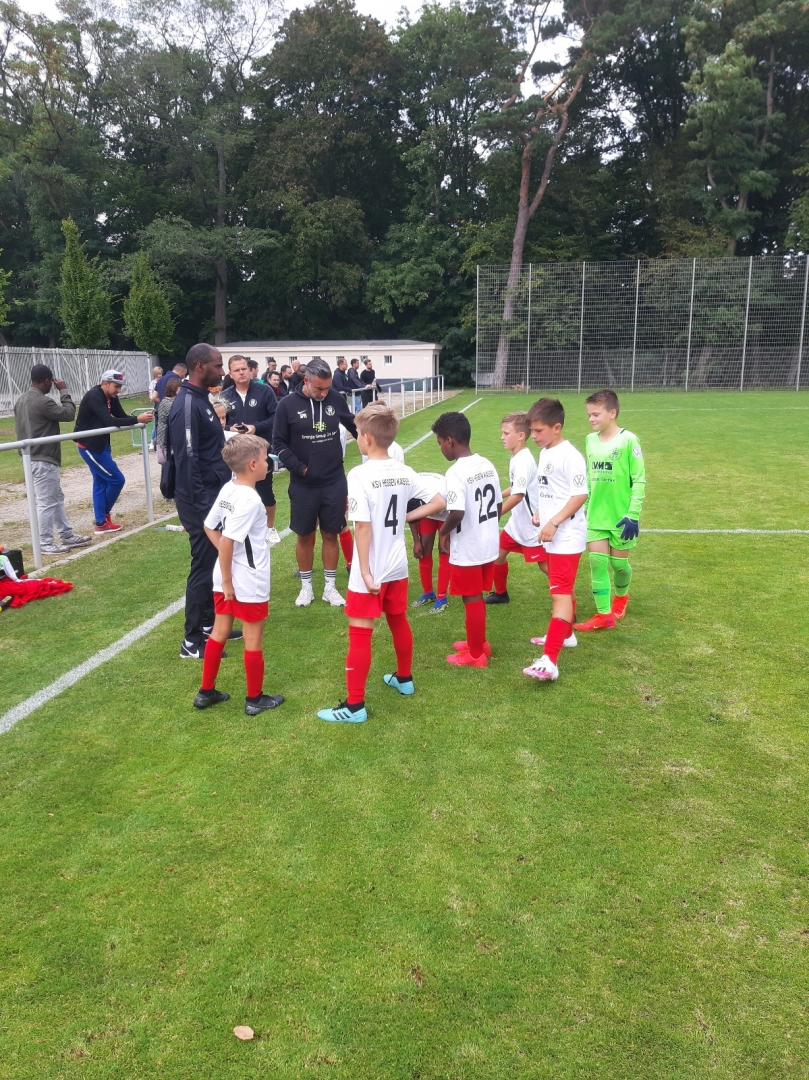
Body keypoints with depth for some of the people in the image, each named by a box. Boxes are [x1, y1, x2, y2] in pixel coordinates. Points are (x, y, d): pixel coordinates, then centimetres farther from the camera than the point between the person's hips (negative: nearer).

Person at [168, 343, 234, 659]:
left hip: (214, 495, 10)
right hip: (201, 501, -10)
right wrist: (200, 506, -23)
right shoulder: (187, 405, -19)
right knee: (203, 567, -3)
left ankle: (209, 624, 30)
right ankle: (193, 642, 8)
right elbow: (187, 460, -23)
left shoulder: (201, 399, 12)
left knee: (215, 564, 17)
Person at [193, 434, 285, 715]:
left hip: (226, 578, 8)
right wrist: (228, 581, -18)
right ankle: (255, 699, 21)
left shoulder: (227, 489, 2)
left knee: (219, 633, 18)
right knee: (253, 640, 7)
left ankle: (206, 692, 30)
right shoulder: (250, 500, -23)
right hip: (248, 582, -8)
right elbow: (227, 541, -27)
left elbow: (209, 528, 9)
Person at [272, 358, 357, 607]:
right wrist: (299, 468, -11)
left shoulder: (335, 399, -3)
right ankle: (306, 586, 25)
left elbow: (353, 425, 15)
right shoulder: (288, 405, -8)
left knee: (330, 534, 9)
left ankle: (330, 587, 21)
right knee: (305, 536, 10)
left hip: (334, 482, 1)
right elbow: (279, 443, -4)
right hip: (303, 484, -1)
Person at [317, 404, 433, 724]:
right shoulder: (405, 472, 0)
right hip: (398, 566, 7)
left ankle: (354, 706, 8)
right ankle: (404, 679, 42)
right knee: (399, 621, 23)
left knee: (360, 634, 0)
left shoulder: (359, 475, -19)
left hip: (370, 571, -7)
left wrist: (364, 571, -17)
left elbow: (363, 527, -21)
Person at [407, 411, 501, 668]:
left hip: (467, 550, -8)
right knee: (477, 597, 22)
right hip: (488, 545, 8)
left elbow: (457, 513, -28)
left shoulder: (456, 472, -20)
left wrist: (443, 533, -11)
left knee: (472, 599, 7)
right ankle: (478, 642, 38)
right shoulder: (487, 465, 4)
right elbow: (499, 506, 9)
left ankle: (475, 654, 21)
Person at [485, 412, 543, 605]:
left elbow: (518, 495, -30)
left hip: (531, 524, -10)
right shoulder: (516, 458, 6)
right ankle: (500, 593, 35)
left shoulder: (523, 460, -24)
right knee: (498, 552, 16)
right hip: (518, 522, 10)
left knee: (544, 563, -4)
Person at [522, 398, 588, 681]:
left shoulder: (569, 455, -17)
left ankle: (549, 661, -19)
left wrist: (554, 522, -22)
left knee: (560, 593, -14)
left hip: (566, 536, -9)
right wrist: (539, 513, 6)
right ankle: (565, 634, 41)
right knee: (562, 589, 23)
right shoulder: (545, 453, 12)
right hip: (551, 535, 9)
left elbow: (580, 494, -20)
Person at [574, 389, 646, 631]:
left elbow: (639, 480, -11)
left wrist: (633, 514, -14)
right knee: (597, 561, -1)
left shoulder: (628, 440, -12)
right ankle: (604, 615, 6)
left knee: (618, 563, 9)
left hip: (620, 515, -4)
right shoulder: (590, 440, 4)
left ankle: (621, 596, 40)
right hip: (595, 514, 4)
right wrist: (584, 508, 14)